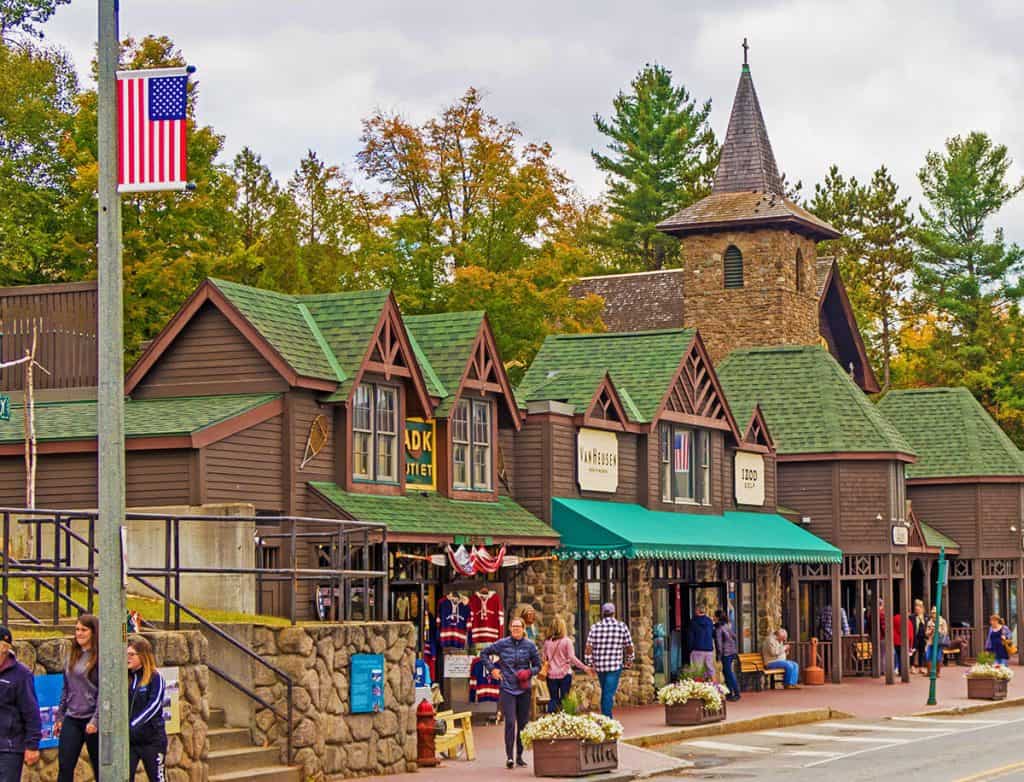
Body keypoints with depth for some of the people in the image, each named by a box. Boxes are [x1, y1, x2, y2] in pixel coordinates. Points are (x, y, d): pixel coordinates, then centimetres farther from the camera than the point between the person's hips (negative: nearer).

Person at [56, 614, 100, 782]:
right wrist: (59, 716, 13)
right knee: (64, 767, -4)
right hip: (71, 719, 6)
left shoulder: (100, 658, -9)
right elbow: (66, 689, 17)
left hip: (92, 720, -6)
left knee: (99, 768, 7)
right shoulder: (72, 656, 12)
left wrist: (96, 720, -19)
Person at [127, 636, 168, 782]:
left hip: (151, 738, -4)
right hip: (128, 739, 4)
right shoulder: (125, 678, 7)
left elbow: (154, 705, -17)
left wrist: (133, 725, -25)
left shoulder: (155, 677, -7)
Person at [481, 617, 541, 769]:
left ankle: (519, 756, 17)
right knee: (510, 722, -13)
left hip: (524, 689, 2)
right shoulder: (502, 644, 1)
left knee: (523, 723, 6)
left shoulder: (530, 646, 3)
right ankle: (509, 756, -12)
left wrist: (529, 672, -9)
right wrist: (493, 669, 4)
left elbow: (537, 666, 11)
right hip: (507, 688, -2)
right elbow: (484, 653, 14)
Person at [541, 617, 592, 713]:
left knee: (554, 700, 10)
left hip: (551, 675, 3)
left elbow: (544, 659, 5)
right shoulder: (567, 641, -8)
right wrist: (585, 667, -8)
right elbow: (572, 658, -12)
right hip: (564, 674, -2)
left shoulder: (547, 642, 1)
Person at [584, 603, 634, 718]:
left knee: (604, 692, 18)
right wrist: (629, 660, 21)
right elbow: (629, 647, 5)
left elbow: (589, 647, -3)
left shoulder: (595, 627, 0)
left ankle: (606, 717, 22)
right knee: (609, 693, -5)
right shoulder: (622, 627, -2)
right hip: (615, 665, -3)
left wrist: (590, 663, 6)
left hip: (599, 665, 3)